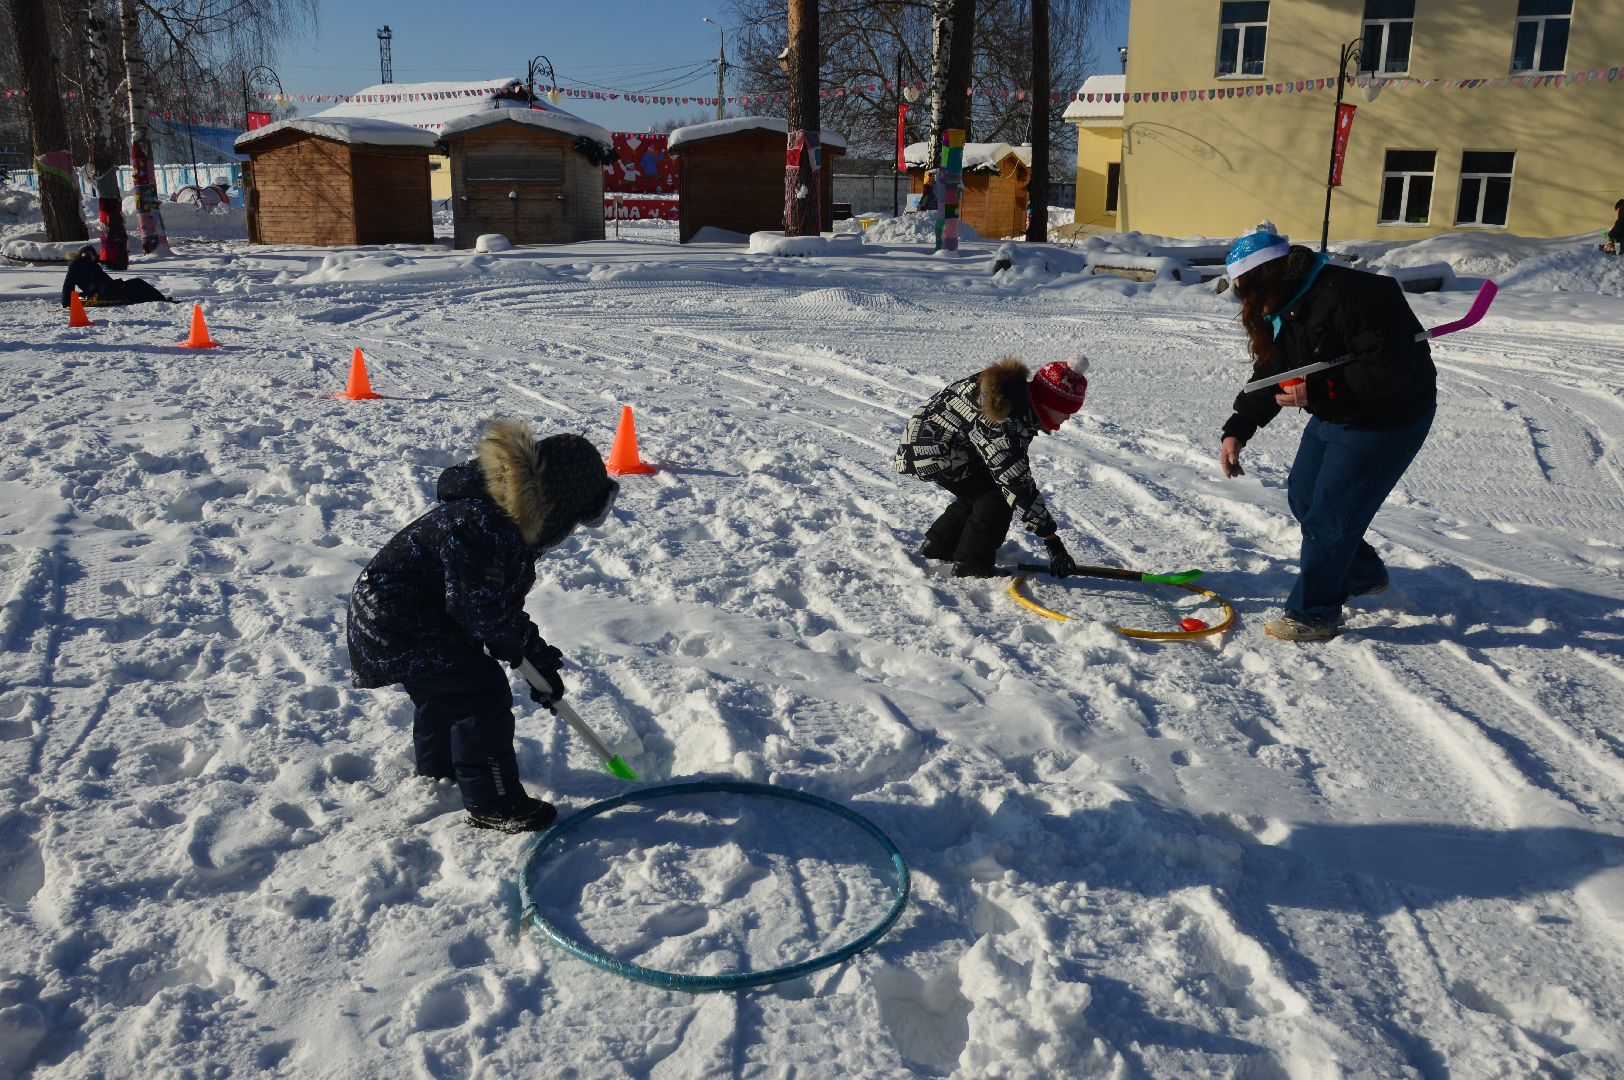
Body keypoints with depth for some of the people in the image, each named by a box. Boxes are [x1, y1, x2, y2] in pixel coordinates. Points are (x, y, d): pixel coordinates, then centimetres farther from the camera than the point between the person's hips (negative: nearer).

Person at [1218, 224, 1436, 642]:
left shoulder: (1346, 297, -30)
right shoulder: (1284, 309, 1)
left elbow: (1390, 368, -32)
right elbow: (1269, 375, 9)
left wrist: (1318, 391, -33)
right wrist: (1237, 430, 2)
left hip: (1389, 419, -10)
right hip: (1335, 415, 10)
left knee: (1328, 514, -7)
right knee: (1302, 496, 16)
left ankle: (1313, 615, 9)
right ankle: (1364, 576, 36)